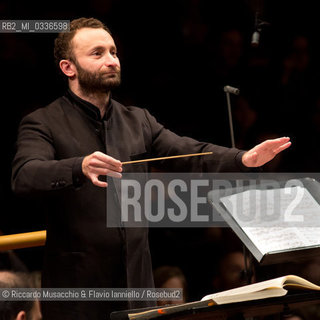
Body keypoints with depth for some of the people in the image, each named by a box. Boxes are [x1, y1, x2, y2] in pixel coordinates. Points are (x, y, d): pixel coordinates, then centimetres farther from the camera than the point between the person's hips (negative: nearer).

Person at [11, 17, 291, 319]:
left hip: (137, 284, 5)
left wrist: (243, 159, -17)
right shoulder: (43, 124, -5)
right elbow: (25, 176, -23)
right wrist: (81, 167, -42)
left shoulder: (138, 121, 13)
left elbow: (190, 154, 2)